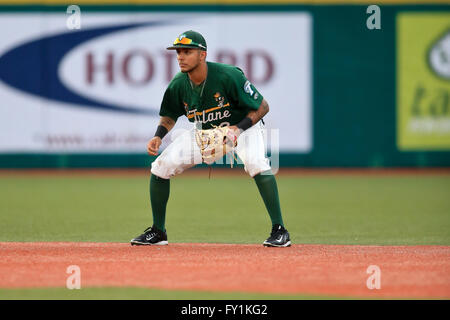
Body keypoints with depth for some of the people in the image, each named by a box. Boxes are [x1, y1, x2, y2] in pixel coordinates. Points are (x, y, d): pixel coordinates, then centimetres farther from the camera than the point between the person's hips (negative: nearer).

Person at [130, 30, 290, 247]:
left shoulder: (228, 76, -30)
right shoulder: (178, 85, -16)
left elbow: (262, 107, -23)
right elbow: (170, 115, 4)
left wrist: (238, 129, -36)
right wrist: (158, 136, -15)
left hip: (243, 126, -5)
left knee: (256, 162, -35)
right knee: (161, 166, -7)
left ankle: (279, 230, -26)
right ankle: (157, 232, 11)